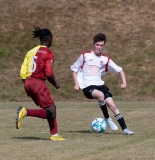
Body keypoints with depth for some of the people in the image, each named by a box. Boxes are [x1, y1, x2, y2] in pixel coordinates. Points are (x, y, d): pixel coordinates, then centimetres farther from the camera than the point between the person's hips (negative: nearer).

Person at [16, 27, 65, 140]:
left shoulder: (31, 52, 13)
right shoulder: (48, 54, -8)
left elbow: (22, 72, 10)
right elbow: (49, 74, -15)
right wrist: (55, 84, 3)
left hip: (28, 83, 8)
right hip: (38, 83, -8)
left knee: (51, 109, 19)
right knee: (51, 112, -6)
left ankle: (54, 134, 17)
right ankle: (25, 112, -22)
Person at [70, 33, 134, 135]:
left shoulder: (105, 59, 7)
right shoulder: (85, 56, 1)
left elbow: (119, 70, 14)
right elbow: (74, 69, 10)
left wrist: (124, 82, -1)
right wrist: (77, 84, -1)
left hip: (99, 84, 3)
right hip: (87, 86, -3)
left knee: (112, 105, -10)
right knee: (100, 95, -34)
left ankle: (125, 128, -4)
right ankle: (107, 119, -16)